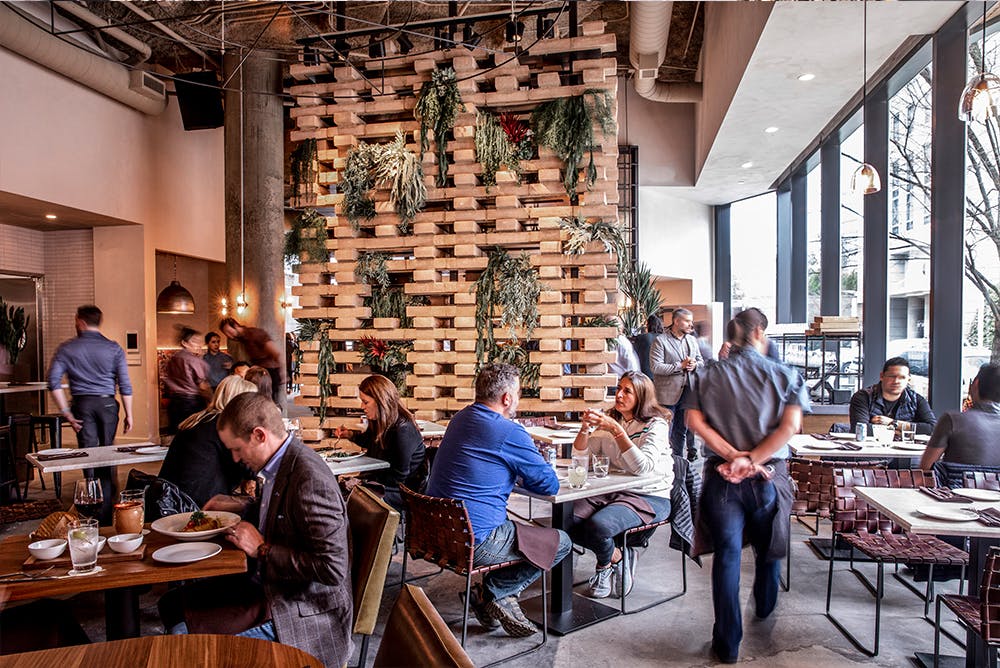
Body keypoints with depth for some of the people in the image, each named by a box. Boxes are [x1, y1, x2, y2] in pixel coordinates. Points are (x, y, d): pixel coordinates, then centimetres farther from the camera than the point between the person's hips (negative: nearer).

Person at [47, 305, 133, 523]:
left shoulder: (66, 349, 2)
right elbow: (125, 385, -3)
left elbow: (54, 382, -6)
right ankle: (108, 503, 15)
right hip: (107, 403, 0)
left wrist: (66, 413, -2)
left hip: (82, 404, 0)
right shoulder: (113, 348, 0)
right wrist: (128, 414, 3)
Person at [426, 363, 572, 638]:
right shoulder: (509, 432, -16)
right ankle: (493, 593, 4)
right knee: (562, 542, 4)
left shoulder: (460, 418, 10)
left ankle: (498, 597, 18)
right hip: (474, 541, -9)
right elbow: (550, 485, -8)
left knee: (513, 525, 31)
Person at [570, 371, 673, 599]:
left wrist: (616, 430, -27)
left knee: (598, 525, -31)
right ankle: (614, 554, 6)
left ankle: (609, 559, 6)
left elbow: (643, 467, -24)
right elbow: (580, 452, 11)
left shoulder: (656, 425, -8)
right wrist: (585, 427, -9)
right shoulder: (611, 421, 11)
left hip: (650, 497, -6)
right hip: (614, 492, 6)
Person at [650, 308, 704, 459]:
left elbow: (701, 362, 17)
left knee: (681, 432, 15)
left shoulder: (692, 340, 12)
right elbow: (655, 367, -18)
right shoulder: (660, 341, -9)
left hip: (686, 392, 6)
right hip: (667, 394, -6)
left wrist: (694, 365, -7)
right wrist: (680, 366, -18)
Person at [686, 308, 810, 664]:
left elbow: (695, 420, -8)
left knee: (727, 554, 7)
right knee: (769, 548, 23)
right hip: (769, 475, 0)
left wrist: (733, 455, -12)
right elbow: (791, 425, -14)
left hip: (722, 477, 0)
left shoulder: (708, 376, 2)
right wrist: (751, 459, -15)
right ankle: (765, 609, 47)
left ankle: (728, 642, 11)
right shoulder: (784, 375, -1)